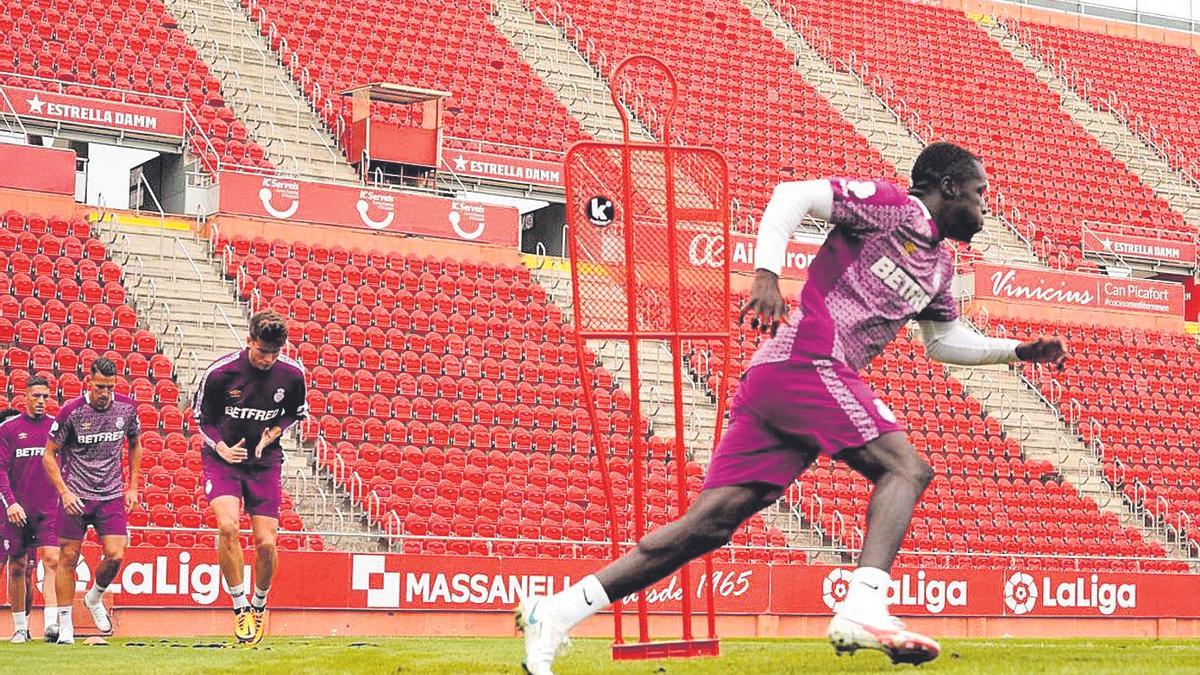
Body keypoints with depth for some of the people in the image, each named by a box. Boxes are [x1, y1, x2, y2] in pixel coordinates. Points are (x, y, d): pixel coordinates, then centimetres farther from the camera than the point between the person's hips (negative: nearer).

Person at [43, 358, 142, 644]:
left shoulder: (127, 407, -3)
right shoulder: (71, 411, -13)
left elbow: (135, 445, 15)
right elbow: (49, 455, -4)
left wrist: (132, 487, 10)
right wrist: (64, 492, -13)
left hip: (112, 495, 2)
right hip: (75, 494, -2)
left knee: (115, 556, -8)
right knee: (68, 557, 0)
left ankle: (94, 599, 23)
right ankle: (65, 624, 10)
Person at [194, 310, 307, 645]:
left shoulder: (292, 374, -9)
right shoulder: (220, 371, -16)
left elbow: (296, 412, 11)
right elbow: (202, 416, 0)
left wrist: (272, 434, -7)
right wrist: (221, 447, -15)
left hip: (265, 463, 2)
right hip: (223, 459, -2)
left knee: (266, 543, -3)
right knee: (227, 526, -25)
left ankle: (259, 605, 26)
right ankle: (239, 606, -8)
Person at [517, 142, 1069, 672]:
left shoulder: (939, 267, 27)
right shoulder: (891, 207, 1)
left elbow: (946, 342, 40)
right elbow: (794, 195, -7)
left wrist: (1018, 351, 32)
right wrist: (766, 274, -19)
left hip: (775, 379, 8)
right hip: (807, 362, -8)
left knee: (710, 523, -3)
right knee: (904, 468, -14)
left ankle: (557, 611, -7)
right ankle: (863, 608, -33)